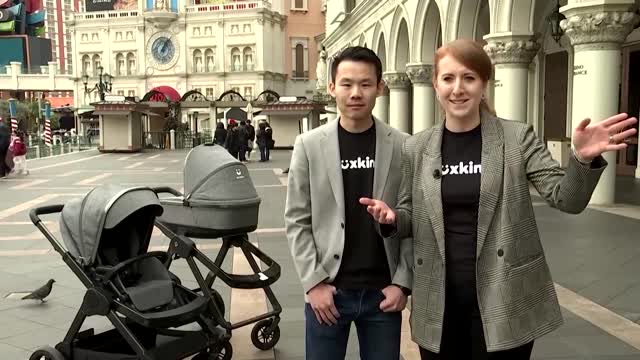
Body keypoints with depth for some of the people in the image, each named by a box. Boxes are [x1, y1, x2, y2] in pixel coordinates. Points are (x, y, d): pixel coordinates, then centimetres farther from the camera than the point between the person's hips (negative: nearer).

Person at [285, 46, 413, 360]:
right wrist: (314, 282, -8)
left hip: (383, 292, 1)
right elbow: (297, 220, -2)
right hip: (327, 290, 0)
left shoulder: (403, 147, -2)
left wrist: (402, 283, -5)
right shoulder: (309, 145, -3)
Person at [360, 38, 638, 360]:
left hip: (503, 302, -2)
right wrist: (392, 219, -13)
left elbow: (566, 198, -8)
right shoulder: (416, 147, 1)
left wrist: (584, 160, -27)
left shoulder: (517, 138, -5)